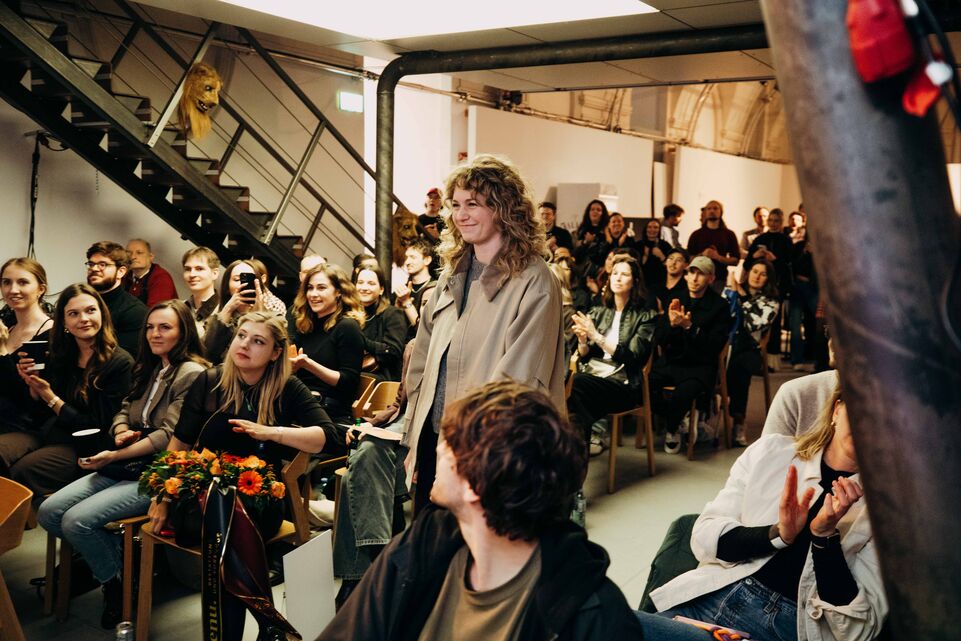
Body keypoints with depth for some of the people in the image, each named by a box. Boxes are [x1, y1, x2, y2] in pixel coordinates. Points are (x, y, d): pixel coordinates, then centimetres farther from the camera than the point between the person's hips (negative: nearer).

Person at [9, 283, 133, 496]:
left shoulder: (120, 363, -10)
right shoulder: (60, 355, 10)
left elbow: (97, 428, -11)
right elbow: (42, 411, 17)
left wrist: (51, 398, -9)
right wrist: (33, 383, -2)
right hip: (45, 434, 6)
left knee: (23, 471, -30)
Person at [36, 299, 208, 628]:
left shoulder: (192, 373, -11)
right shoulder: (150, 369, 17)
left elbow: (170, 436, -17)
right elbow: (125, 410, 18)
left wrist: (115, 457, -18)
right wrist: (120, 432, -6)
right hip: (128, 465, 9)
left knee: (77, 521, -22)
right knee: (48, 512, -6)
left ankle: (120, 584, 2)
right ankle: (117, 555, 7)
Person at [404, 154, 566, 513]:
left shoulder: (533, 281, -11)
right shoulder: (452, 275, 11)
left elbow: (519, 377, -16)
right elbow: (422, 361, 14)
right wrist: (413, 434, 9)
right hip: (433, 439, 6)